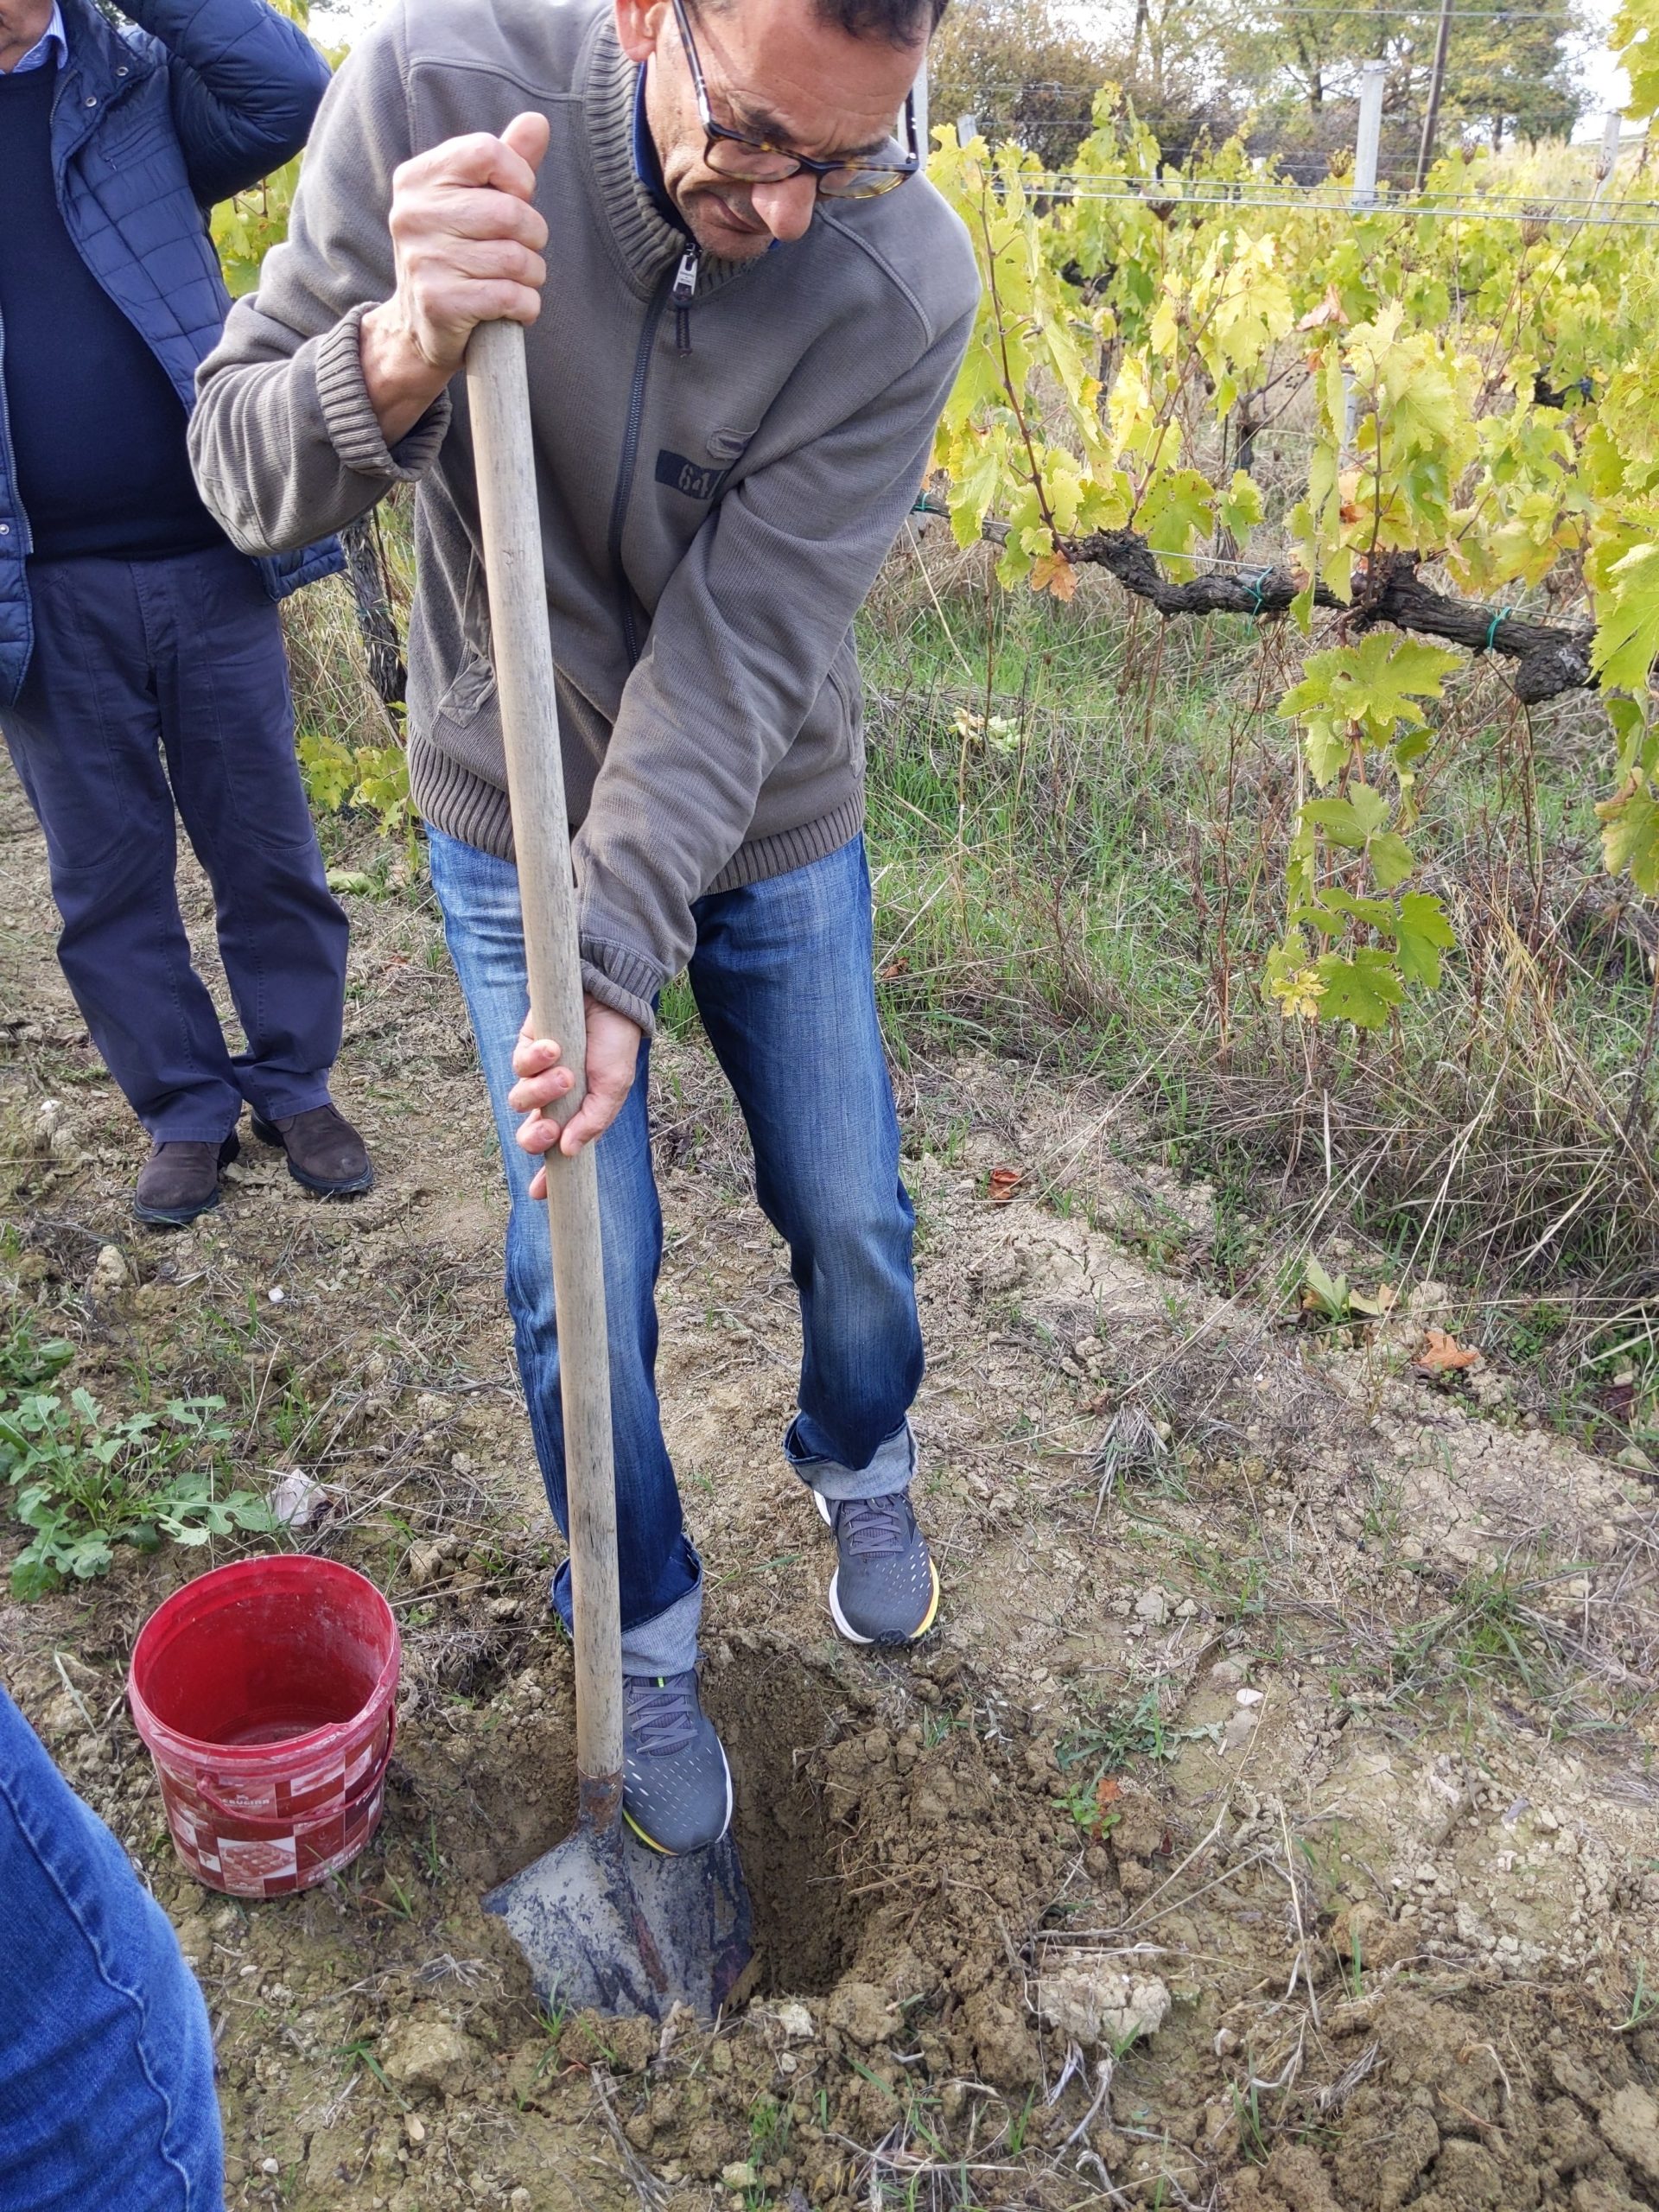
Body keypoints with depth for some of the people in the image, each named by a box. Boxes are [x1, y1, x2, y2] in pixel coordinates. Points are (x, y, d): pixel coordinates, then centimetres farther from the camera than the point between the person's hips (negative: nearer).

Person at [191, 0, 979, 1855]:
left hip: (769, 821, 1)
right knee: (580, 1266, 2)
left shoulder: (904, 283, -22)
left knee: (848, 1215, 10)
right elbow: (245, 476, -18)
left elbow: (737, 657, -24)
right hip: (515, 813, 0)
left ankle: (859, 1464, 46)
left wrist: (619, 967, -32)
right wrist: (405, 349, -39)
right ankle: (646, 1647, 28)